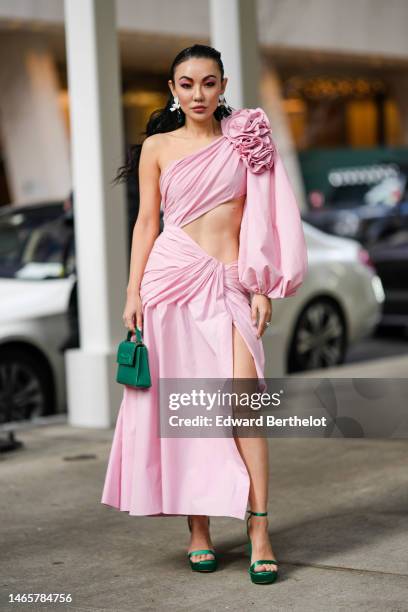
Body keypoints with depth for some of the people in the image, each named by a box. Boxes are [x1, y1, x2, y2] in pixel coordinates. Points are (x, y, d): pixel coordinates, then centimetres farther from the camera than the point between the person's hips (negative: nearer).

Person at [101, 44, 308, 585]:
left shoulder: (247, 139, 10)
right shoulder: (157, 147, 10)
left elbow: (263, 217, 8)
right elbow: (147, 222, 9)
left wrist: (263, 288, -1)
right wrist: (134, 291, 0)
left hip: (228, 283, -1)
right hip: (170, 276, 1)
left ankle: (259, 533, -10)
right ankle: (198, 530, 9)